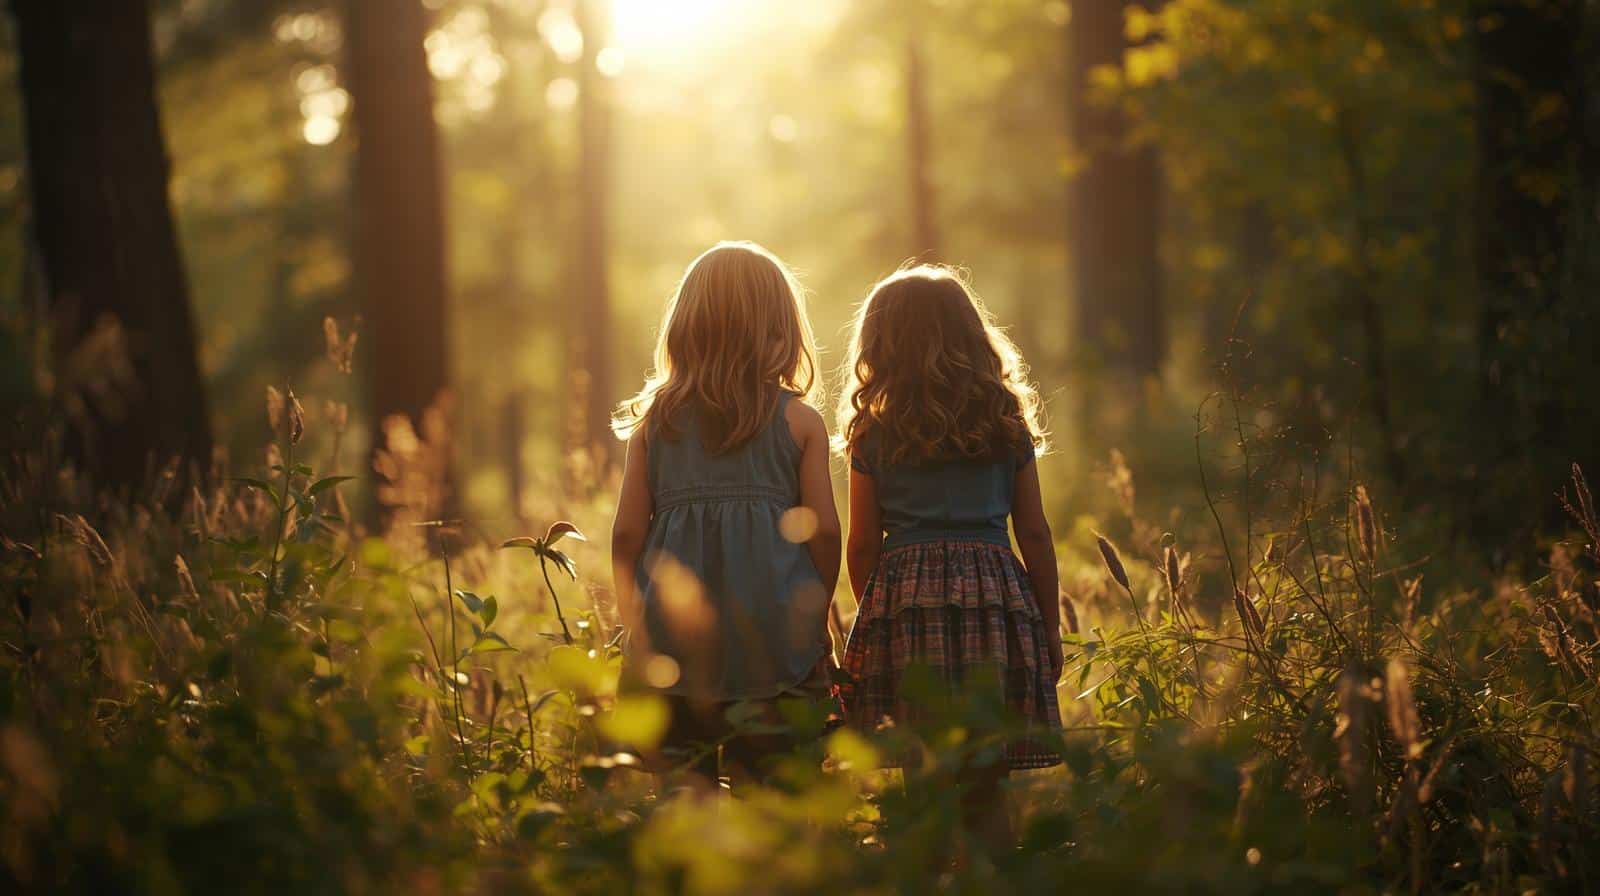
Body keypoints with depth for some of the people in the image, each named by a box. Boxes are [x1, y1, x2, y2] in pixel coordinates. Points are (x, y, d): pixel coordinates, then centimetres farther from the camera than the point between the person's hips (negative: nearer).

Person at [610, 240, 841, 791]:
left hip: (673, 636, 2)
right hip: (773, 632, -2)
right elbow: (823, 529, -1)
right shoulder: (800, 420, 1)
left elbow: (627, 532, 4)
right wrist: (818, 616, 12)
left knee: (682, 786, 6)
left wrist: (633, 621, 14)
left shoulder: (655, 419, 6)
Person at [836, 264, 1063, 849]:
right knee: (985, 786, 3)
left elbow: (862, 545, 6)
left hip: (905, 600, -1)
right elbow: (1034, 532, 8)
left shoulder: (874, 432, 5)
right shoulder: (1006, 421, 9)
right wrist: (1050, 625, 15)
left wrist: (876, 615, 21)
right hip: (996, 595, 1)